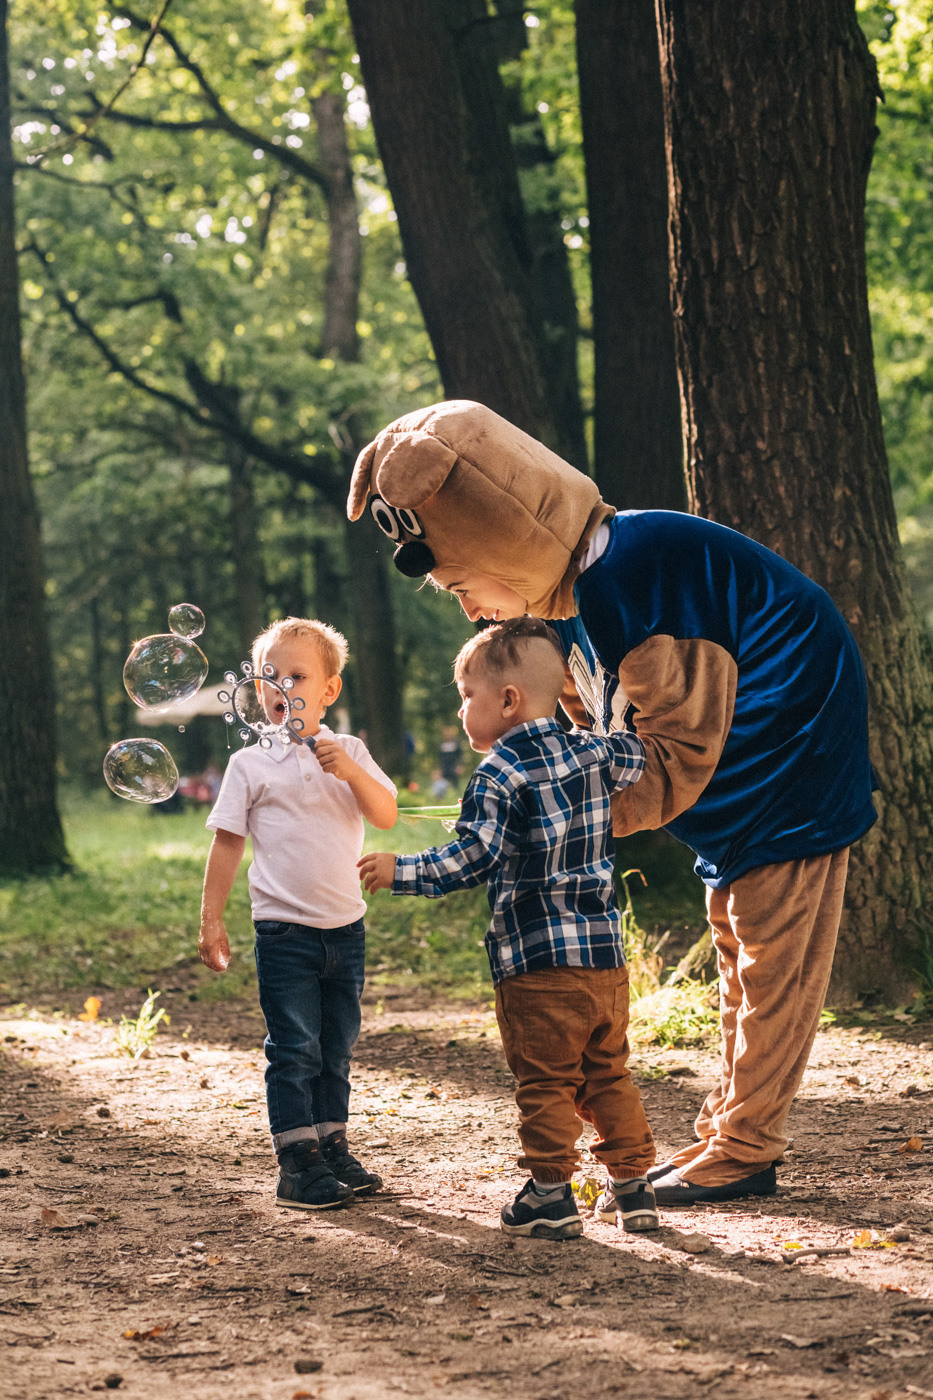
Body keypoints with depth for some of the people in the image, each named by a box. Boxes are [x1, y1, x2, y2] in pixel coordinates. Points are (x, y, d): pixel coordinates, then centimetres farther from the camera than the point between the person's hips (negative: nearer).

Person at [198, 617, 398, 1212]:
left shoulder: (348, 752, 5)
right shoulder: (251, 764, -2)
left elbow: (386, 815, -6)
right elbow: (227, 843, 0)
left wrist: (350, 772, -22)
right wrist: (211, 919, -3)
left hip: (345, 924, 4)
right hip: (284, 929, -3)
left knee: (336, 1046, 12)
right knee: (294, 1049, -4)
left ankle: (333, 1147, 22)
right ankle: (297, 1163, -1)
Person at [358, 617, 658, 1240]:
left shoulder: (500, 772, -12)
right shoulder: (596, 753, 6)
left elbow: (473, 857, -19)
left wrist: (400, 872, -12)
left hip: (539, 961, -6)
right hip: (606, 955, 6)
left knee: (546, 1082, 2)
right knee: (608, 1075, 16)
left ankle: (551, 1194, 5)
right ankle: (633, 1184, 18)